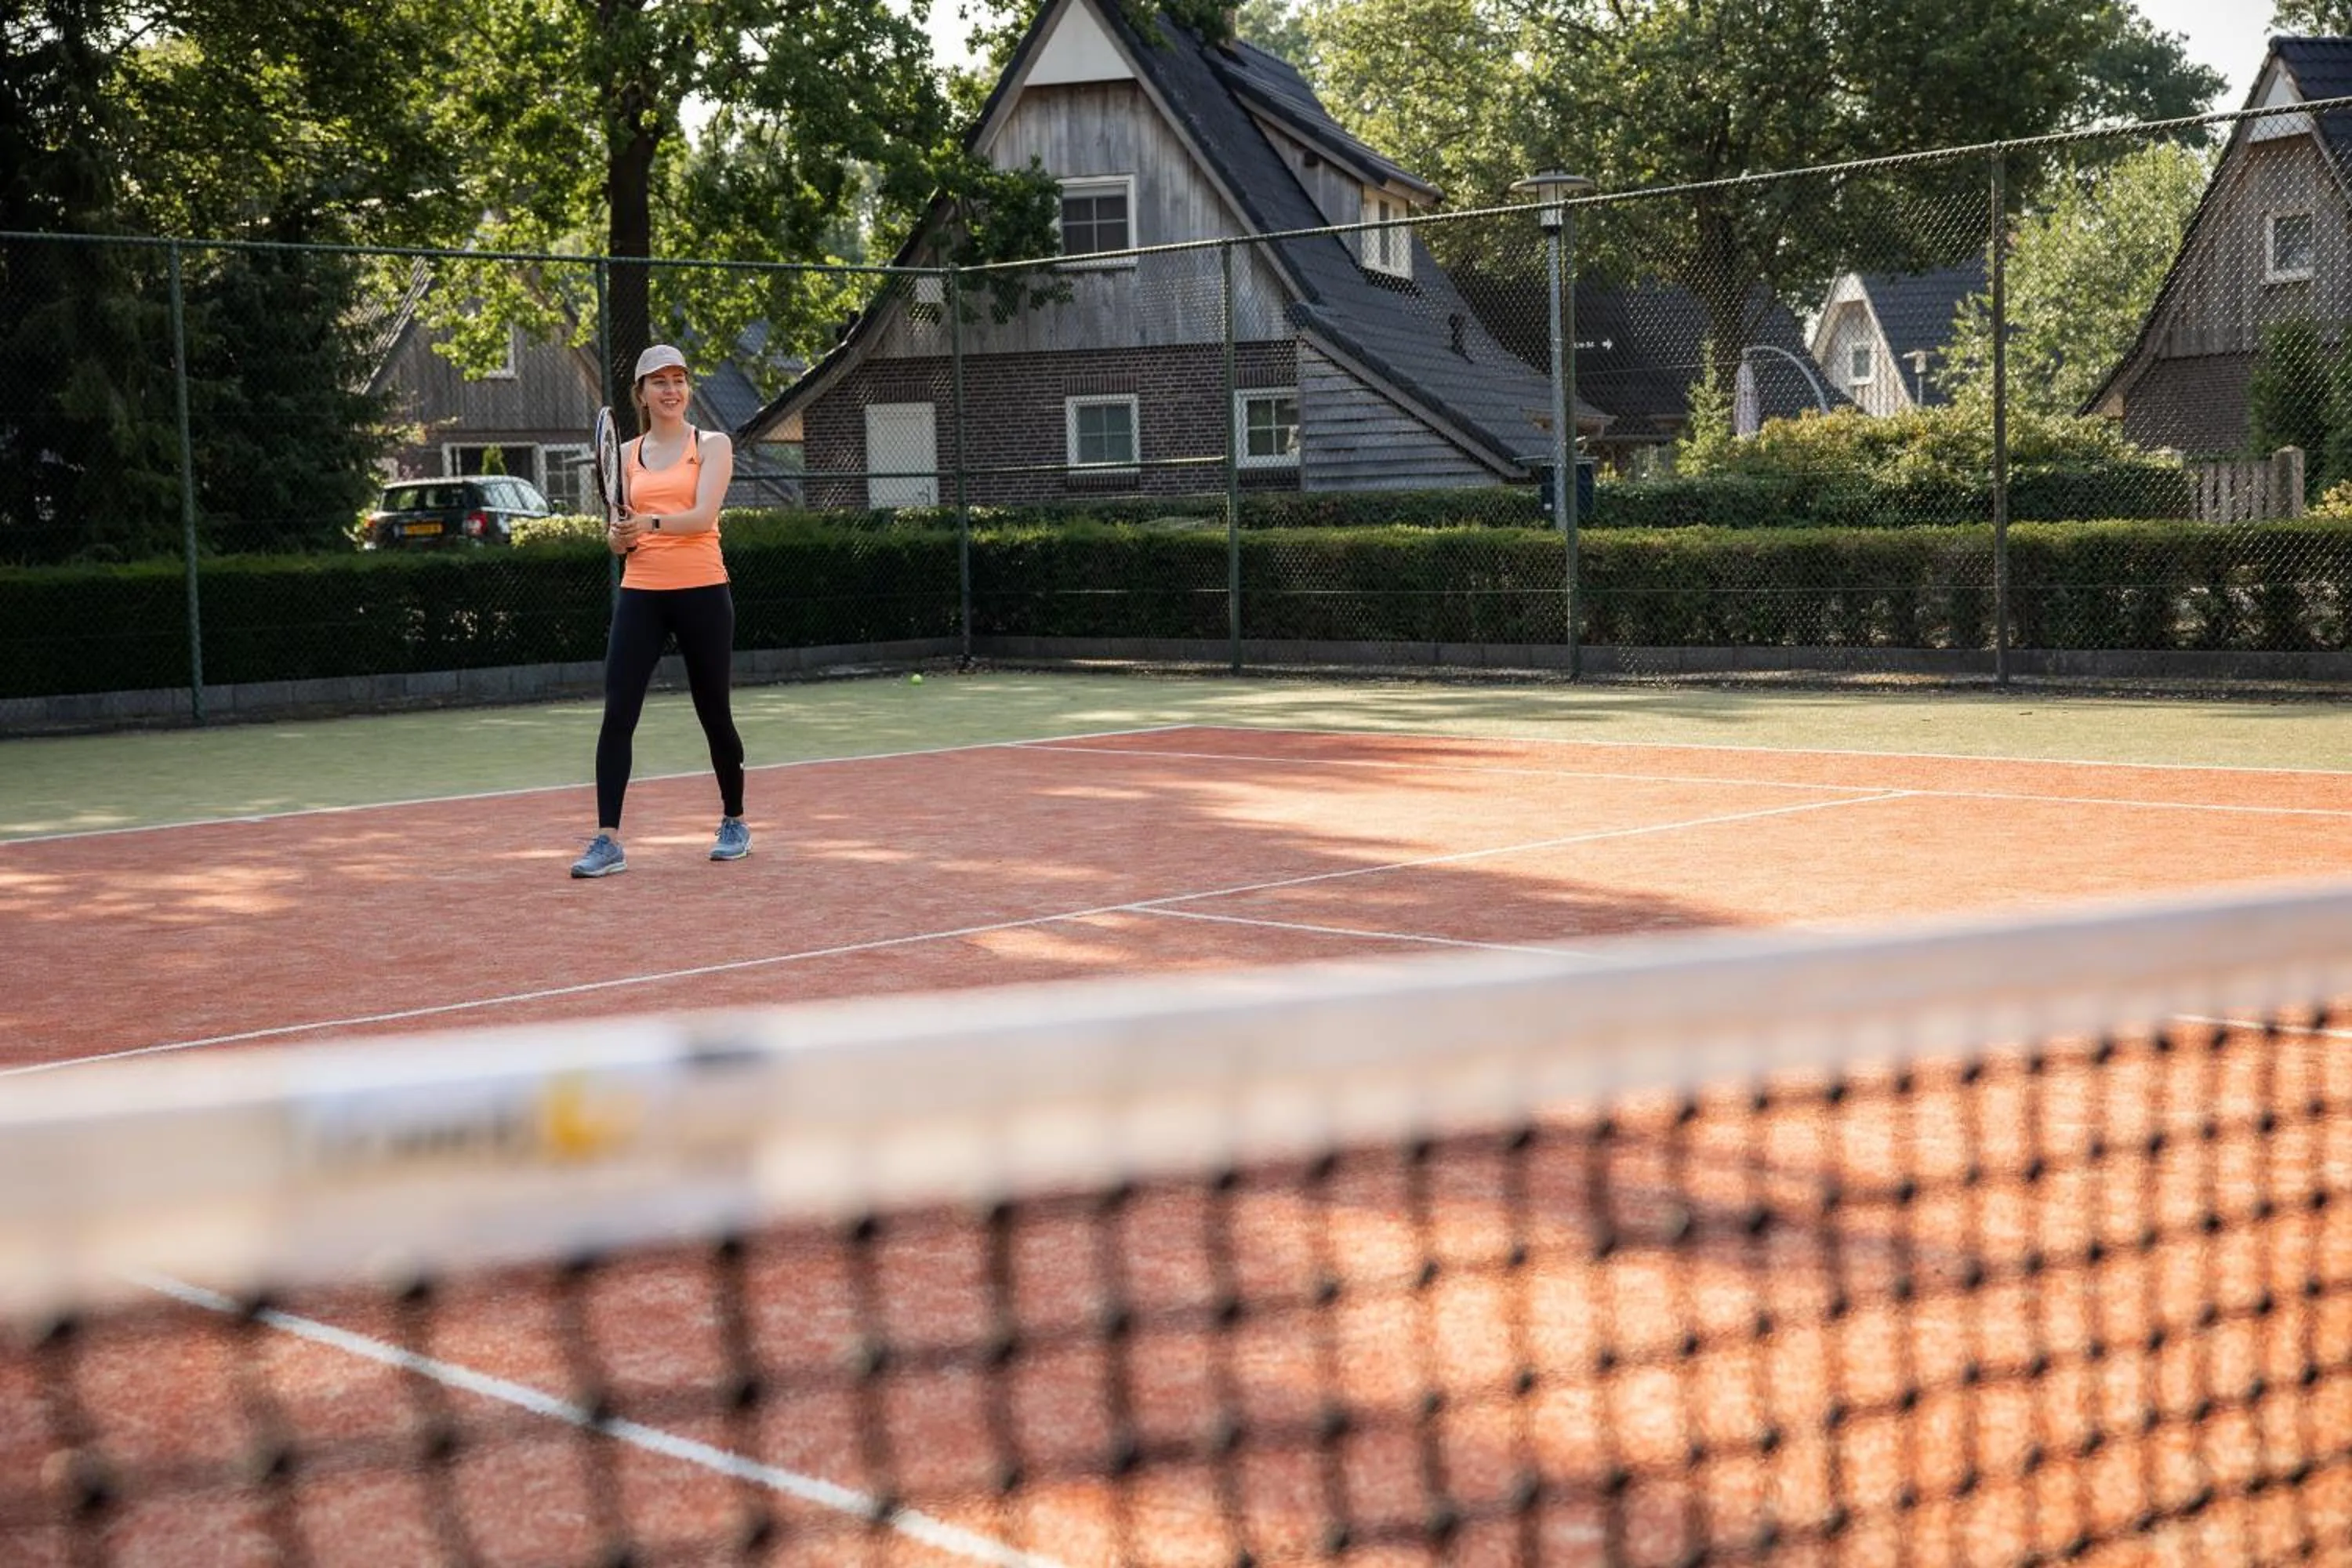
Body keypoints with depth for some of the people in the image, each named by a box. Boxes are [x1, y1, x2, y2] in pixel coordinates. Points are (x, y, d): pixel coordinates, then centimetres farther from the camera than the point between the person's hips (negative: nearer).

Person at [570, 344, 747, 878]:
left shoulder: (711, 445, 1)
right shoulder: (627, 454, 13)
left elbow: (703, 514, -14)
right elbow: (617, 533, 14)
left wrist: (651, 522, -29)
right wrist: (619, 536, -9)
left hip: (701, 592, -3)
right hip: (640, 594, 3)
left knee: (714, 713, 7)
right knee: (617, 716, -8)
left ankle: (734, 823, 27)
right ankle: (607, 840, -8)